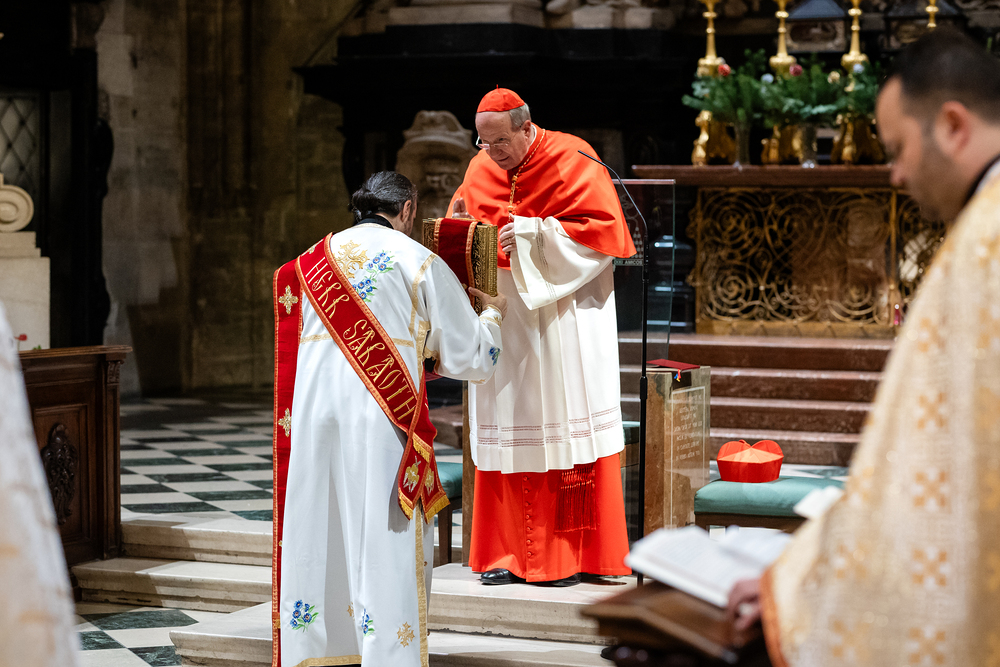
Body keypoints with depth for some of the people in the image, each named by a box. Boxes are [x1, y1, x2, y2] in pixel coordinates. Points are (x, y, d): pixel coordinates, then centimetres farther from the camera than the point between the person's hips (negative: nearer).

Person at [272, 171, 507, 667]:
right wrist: (491, 316, 25)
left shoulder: (314, 260, 14)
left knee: (319, 537, 11)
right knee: (385, 542, 0)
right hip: (381, 421, -4)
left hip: (313, 416, 4)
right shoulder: (422, 264, 1)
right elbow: (469, 359, 4)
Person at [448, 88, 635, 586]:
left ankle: (569, 553, 4)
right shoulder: (482, 169, 7)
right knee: (506, 433, 4)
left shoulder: (572, 162, -9)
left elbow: (605, 230, -13)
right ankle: (509, 551, 9)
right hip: (502, 319, 5)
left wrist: (537, 232, -21)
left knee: (563, 428, -2)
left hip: (560, 321, -5)